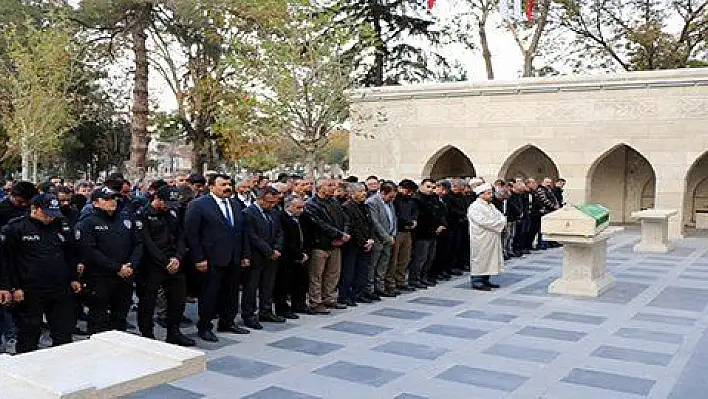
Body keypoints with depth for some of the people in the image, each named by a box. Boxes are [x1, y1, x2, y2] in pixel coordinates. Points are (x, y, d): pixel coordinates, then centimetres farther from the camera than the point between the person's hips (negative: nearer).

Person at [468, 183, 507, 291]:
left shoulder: (491, 206, 17)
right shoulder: (475, 207, -13)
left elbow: (501, 216, 15)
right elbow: (484, 221, -23)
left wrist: (502, 223, -8)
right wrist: (499, 224, -16)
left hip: (492, 239, 9)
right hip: (481, 239, -9)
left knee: (490, 259, 12)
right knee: (479, 258, -4)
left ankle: (485, 280, 20)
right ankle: (476, 281, 2)